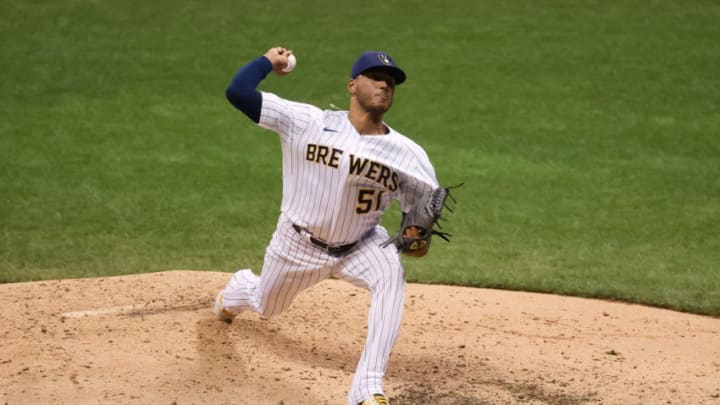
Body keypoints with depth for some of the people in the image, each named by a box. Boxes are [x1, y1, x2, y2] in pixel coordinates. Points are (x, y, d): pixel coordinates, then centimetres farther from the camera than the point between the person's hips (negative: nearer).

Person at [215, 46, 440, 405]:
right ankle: (236, 290, 66)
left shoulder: (407, 154, -17)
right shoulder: (308, 123, -20)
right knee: (265, 306, 24)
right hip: (299, 244, 0)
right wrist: (270, 60, -10)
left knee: (391, 275, -33)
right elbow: (236, 92, -23)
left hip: (360, 244, 0)